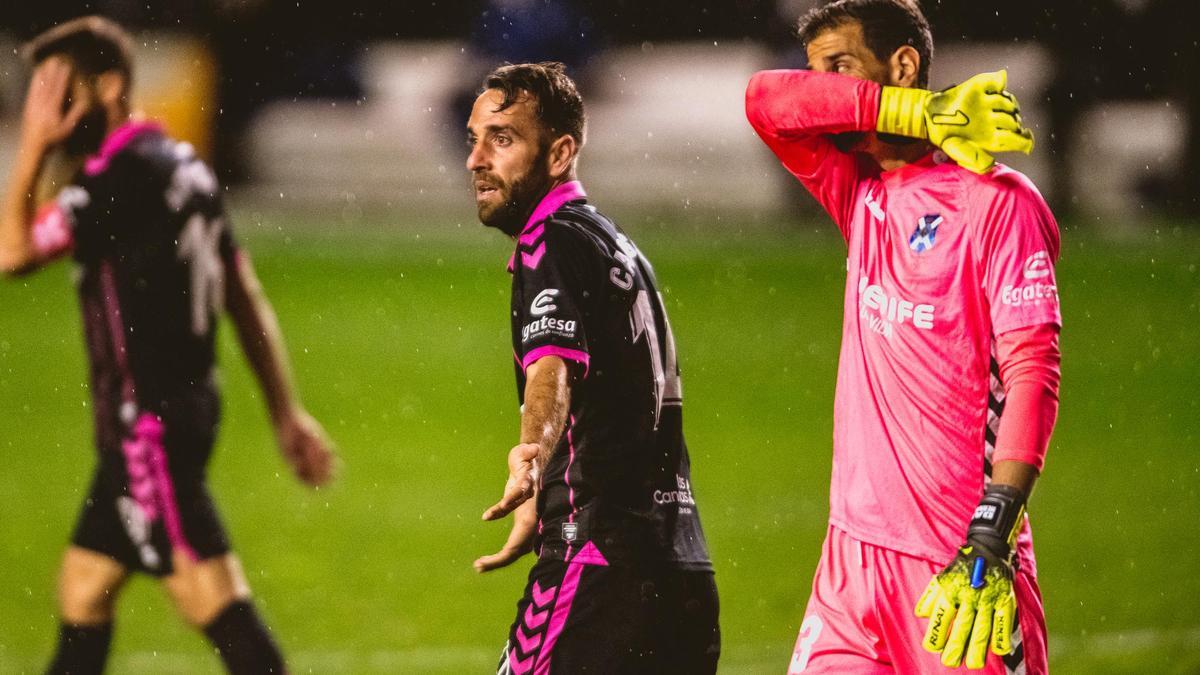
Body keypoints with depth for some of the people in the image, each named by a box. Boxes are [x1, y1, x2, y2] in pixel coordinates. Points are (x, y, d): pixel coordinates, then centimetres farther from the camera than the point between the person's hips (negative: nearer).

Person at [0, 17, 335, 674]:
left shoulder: (124, 176, -17)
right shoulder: (182, 165, 13)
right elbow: (245, 296, 16)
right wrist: (286, 412, 18)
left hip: (148, 424, -10)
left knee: (214, 602, -12)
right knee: (82, 591, 16)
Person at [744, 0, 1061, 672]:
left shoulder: (997, 200, -7)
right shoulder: (862, 194, 13)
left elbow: (1033, 372, -13)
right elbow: (767, 99, -1)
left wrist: (990, 541, -22)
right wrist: (923, 112, -10)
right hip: (856, 547, 6)